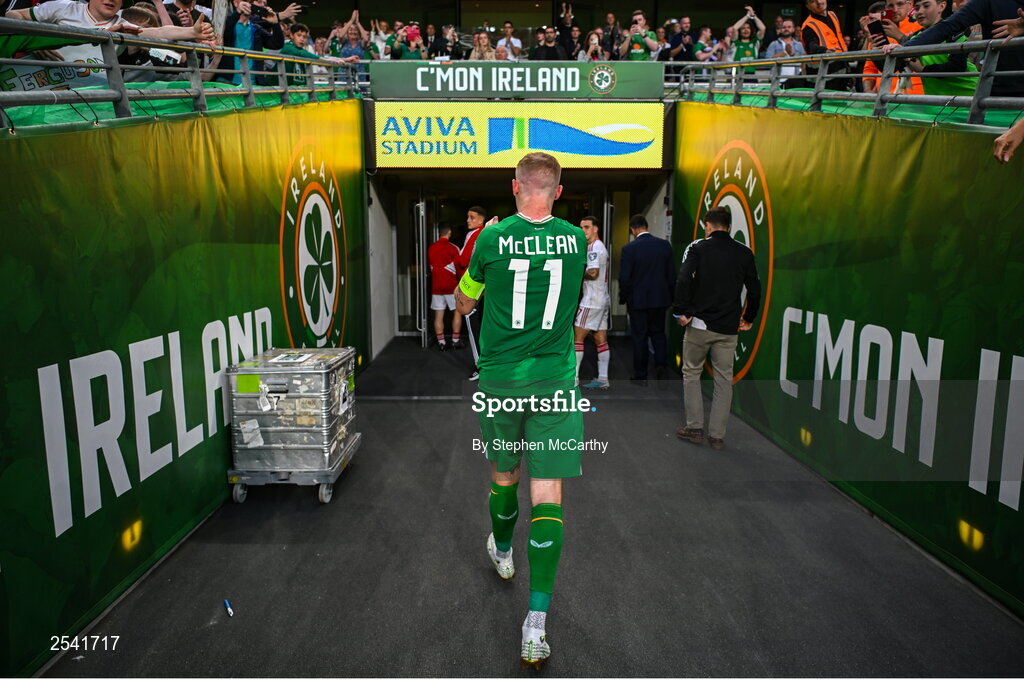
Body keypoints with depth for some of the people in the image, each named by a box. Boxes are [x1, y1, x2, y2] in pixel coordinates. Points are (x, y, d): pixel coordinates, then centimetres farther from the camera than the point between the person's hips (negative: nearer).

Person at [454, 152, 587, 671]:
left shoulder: (492, 238, -6)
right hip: (556, 380, 0)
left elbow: (464, 303, 9)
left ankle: (502, 552, 48)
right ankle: (537, 621, -5)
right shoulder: (576, 240, -1)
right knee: (547, 493, -1)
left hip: (500, 379, 0)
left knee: (503, 472, 22)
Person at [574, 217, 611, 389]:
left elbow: (593, 273, -23)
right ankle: (602, 379, 10)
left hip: (592, 301, -10)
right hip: (603, 300, 10)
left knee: (578, 337, -6)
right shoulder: (601, 247, 20)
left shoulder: (594, 247, -13)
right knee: (601, 340, 8)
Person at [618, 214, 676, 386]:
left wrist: (623, 298, 3)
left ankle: (641, 376, 10)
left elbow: (624, 278, -12)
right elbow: (672, 274, 3)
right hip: (660, 298, 3)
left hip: (638, 299, -3)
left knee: (639, 336, 6)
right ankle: (661, 364, -1)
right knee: (658, 332, 18)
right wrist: (669, 296, 14)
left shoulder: (629, 248, -13)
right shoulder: (664, 245, -1)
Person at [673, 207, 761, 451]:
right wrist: (749, 318, 21)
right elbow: (755, 289, 8)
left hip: (699, 323, -2)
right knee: (724, 380, 9)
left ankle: (695, 428, 13)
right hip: (728, 329, 3)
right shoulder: (744, 253, 6)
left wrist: (681, 312, -10)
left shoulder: (698, 247, -4)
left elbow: (683, 280, -18)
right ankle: (717, 435, 10)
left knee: (691, 374, 13)